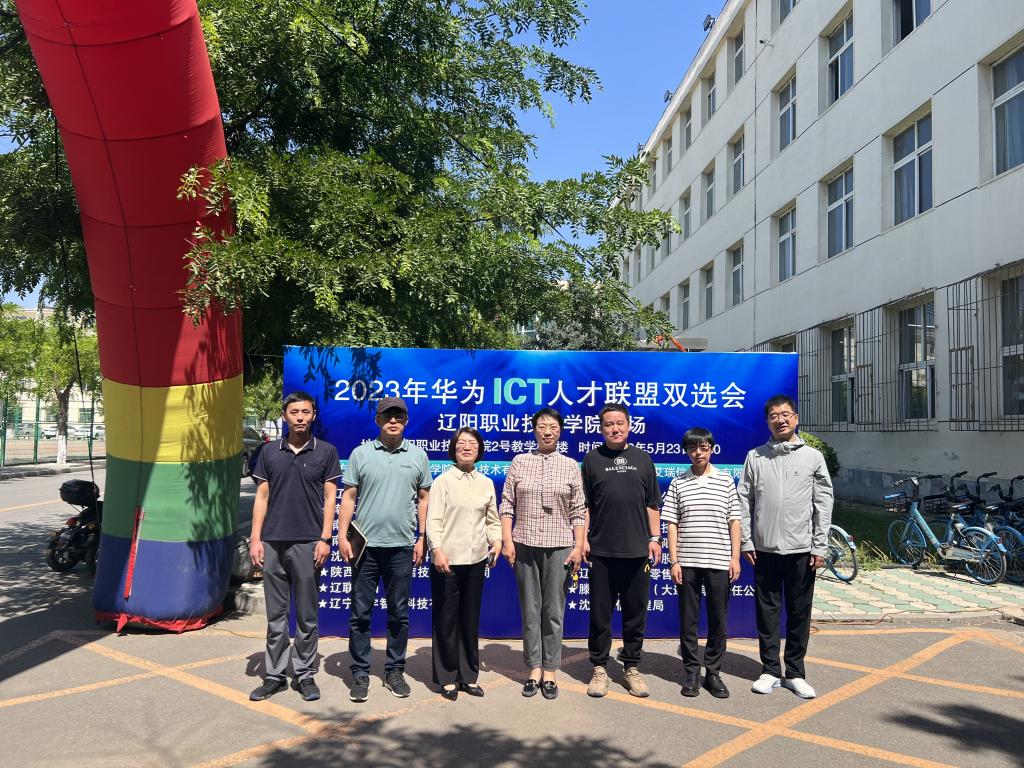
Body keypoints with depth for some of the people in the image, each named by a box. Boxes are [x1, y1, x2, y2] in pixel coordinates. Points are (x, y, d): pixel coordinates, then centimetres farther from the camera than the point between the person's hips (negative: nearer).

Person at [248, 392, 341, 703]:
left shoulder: (326, 452, 2)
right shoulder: (269, 452, 7)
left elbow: (330, 497, 0)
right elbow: (262, 496, 8)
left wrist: (325, 539, -7)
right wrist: (255, 538, 2)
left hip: (307, 543, -2)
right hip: (272, 542, 2)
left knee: (307, 615, 7)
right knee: (275, 613, 10)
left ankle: (305, 675, 18)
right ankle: (274, 675, 21)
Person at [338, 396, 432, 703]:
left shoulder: (418, 455, 5)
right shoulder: (361, 453, 2)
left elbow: (423, 498, 9)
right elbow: (348, 497, 2)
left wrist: (421, 538, 4)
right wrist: (342, 536, -5)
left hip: (401, 546, 1)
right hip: (365, 545, -1)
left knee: (399, 614, 10)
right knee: (360, 613, 5)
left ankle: (395, 671, 23)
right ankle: (360, 673, 18)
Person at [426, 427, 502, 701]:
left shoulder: (486, 483, 10)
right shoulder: (443, 481, -3)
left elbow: (492, 520, 13)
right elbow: (433, 520, -9)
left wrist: (496, 542, -4)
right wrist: (437, 550, -20)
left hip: (476, 560, 4)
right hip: (447, 560, -4)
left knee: (471, 619, 12)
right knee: (446, 620, 5)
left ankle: (468, 675, 24)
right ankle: (447, 677, 18)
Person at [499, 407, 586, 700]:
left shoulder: (570, 466, 5)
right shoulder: (519, 462, 5)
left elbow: (579, 511, 4)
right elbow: (507, 504, 4)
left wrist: (578, 546, -2)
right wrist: (507, 540, -4)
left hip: (559, 546, -1)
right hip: (525, 545, 1)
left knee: (554, 611, 4)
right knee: (530, 610, 8)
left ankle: (550, 671, 15)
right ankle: (534, 669, 18)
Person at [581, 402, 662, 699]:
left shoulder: (642, 459, 8)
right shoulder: (592, 459, 4)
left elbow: (652, 504, 11)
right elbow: (585, 504, 5)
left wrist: (654, 538, 4)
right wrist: (583, 538, -2)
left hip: (637, 551, 2)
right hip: (601, 551, -1)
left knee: (635, 613, 9)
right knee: (600, 613, 5)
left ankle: (632, 668, 23)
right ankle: (599, 668, 18)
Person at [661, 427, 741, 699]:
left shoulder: (725, 480, 5)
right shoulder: (678, 483, 4)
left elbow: (734, 521, 6)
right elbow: (672, 525, 3)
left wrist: (735, 557, 0)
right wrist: (674, 561, -2)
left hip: (719, 562, 0)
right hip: (687, 563, 0)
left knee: (718, 620, 7)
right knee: (688, 620, 7)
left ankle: (713, 672, 20)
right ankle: (691, 673, 19)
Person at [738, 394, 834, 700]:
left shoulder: (813, 457, 2)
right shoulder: (755, 457, 4)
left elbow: (824, 503, 1)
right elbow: (744, 501, 4)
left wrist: (819, 547, -4)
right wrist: (746, 541, -1)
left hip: (801, 549, 0)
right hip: (764, 549, 1)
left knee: (799, 613, 7)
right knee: (767, 612, 7)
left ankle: (795, 673, 20)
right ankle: (770, 671, 19)